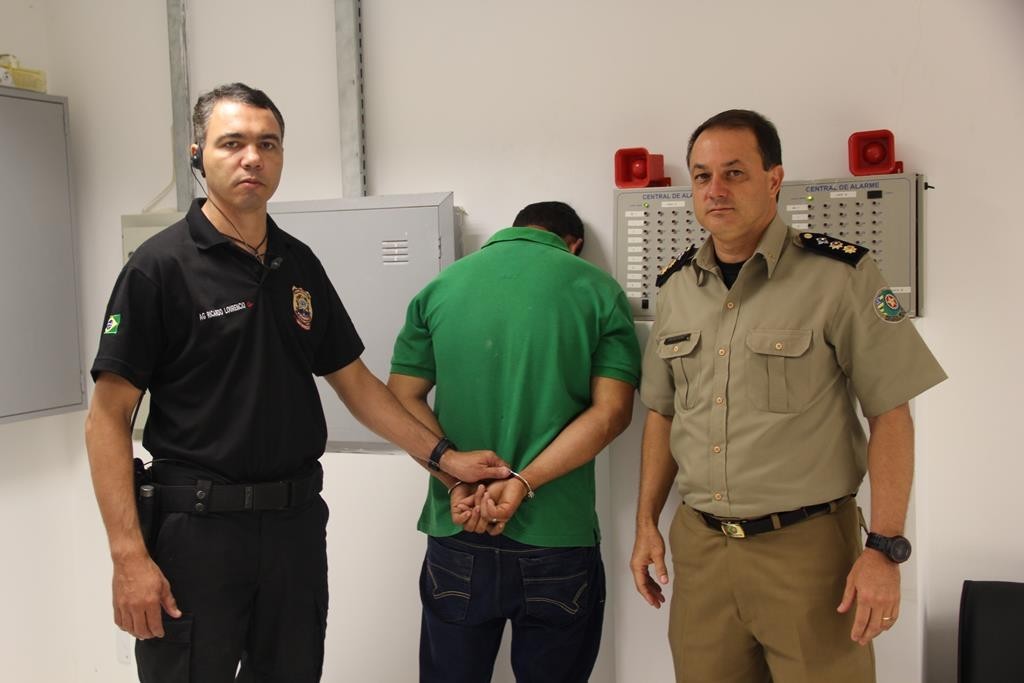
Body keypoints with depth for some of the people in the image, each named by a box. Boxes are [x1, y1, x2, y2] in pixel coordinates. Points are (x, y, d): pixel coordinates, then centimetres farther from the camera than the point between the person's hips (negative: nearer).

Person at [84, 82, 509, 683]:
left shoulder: (300, 264, 9)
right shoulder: (160, 266, -8)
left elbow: (354, 379, 15)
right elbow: (108, 418, -10)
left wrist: (443, 455, 9)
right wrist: (129, 555, -16)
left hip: (297, 520, 5)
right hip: (198, 522, -5)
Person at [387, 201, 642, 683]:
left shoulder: (440, 287, 5)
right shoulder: (597, 290, 0)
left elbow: (403, 398, 1)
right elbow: (611, 411, -8)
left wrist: (457, 483, -9)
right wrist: (522, 483, -13)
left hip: (457, 537, 2)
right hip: (557, 538, -1)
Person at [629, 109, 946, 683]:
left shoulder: (841, 276, -9)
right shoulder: (677, 287, 8)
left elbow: (891, 415, -9)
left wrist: (885, 549, -13)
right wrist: (647, 522, 11)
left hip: (807, 546, -4)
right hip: (699, 545, 5)